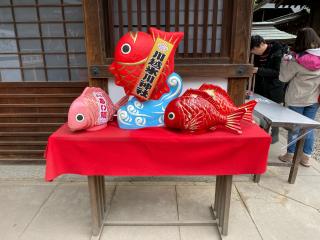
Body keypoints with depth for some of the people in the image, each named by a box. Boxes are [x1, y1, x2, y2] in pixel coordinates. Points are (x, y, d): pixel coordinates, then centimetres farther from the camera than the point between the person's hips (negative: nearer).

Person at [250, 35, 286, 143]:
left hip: (275, 89, -5)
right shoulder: (257, 55, 1)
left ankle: (275, 135, 21)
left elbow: (277, 72, -19)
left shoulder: (278, 52, -16)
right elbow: (254, 70, 5)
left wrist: (258, 70, -28)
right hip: (262, 89, 5)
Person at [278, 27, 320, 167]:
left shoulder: (297, 60, -17)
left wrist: (285, 61, 3)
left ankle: (290, 155, 23)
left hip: (297, 99, -3)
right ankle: (306, 157, 23)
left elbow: (283, 77, -7)